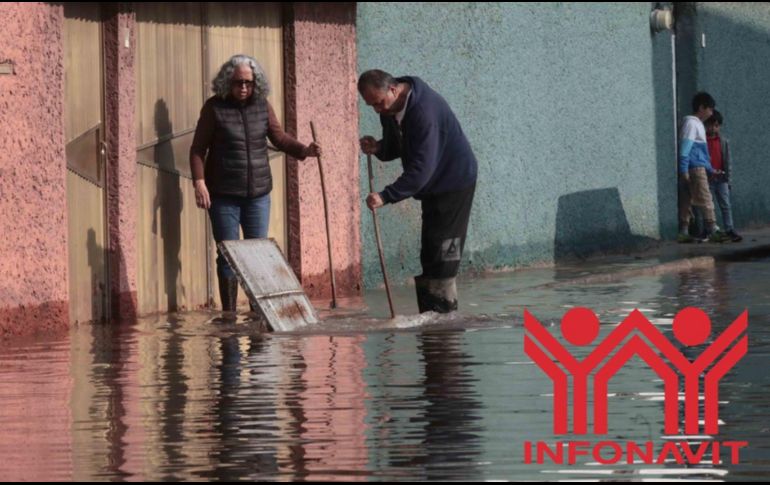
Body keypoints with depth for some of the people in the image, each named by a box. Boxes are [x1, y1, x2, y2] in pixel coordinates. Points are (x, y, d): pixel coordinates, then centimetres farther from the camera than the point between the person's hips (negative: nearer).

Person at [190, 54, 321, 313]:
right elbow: (198, 148, -5)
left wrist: (303, 150, -9)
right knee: (228, 255, -1)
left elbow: (279, 138, 9)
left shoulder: (262, 105, 5)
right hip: (224, 195, -4)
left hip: (258, 194, 4)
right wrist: (199, 182, -15)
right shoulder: (214, 107, -6)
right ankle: (229, 314, 4)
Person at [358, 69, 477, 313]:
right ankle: (428, 312, 11)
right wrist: (378, 148, -11)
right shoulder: (390, 110, -1)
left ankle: (444, 310, -8)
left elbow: (421, 168, -34)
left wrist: (385, 197, -38)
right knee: (428, 253, 8)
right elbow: (395, 147, 13)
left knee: (441, 250, -11)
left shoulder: (423, 111, -31)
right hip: (432, 185, 9)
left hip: (454, 181, -9)